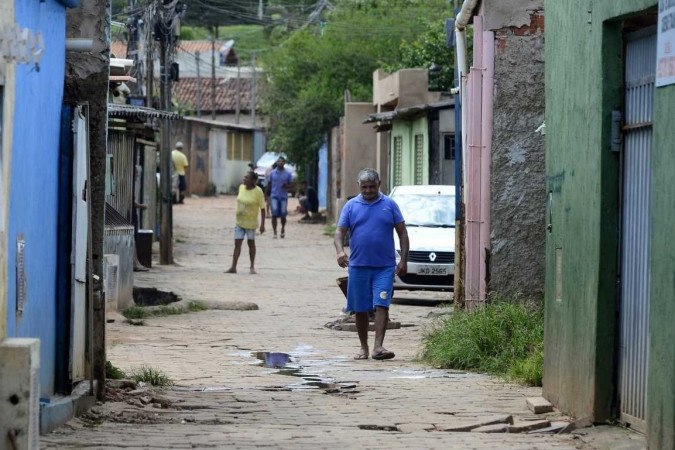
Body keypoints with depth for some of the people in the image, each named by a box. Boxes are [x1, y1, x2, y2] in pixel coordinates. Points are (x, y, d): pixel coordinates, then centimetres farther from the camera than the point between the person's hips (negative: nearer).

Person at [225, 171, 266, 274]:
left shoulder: (258, 191, -15)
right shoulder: (241, 187, 1)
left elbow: (262, 208, -11)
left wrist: (262, 224, -13)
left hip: (251, 222, -4)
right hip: (239, 222, 4)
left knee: (251, 243, 8)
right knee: (237, 243, -1)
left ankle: (252, 266, 21)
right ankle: (233, 267, -3)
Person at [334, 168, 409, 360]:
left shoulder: (389, 205, 6)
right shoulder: (351, 206, 8)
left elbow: (402, 232, 7)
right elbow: (340, 231, 4)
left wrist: (403, 260, -2)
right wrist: (340, 251, -16)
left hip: (384, 266, -2)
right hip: (358, 266, 2)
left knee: (381, 305, -12)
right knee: (360, 309, 7)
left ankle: (378, 347, -16)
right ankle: (363, 348, 18)